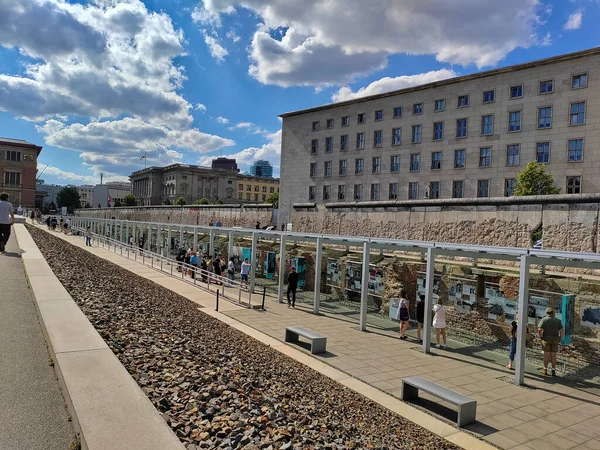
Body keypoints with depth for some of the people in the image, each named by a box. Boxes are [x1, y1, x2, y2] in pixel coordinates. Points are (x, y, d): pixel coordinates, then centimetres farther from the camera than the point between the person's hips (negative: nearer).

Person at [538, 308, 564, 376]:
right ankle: (553, 371, 8)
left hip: (546, 339, -2)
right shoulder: (557, 321, 6)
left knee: (546, 354, 3)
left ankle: (545, 370, 9)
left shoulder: (544, 320, -3)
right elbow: (562, 330, -3)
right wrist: (560, 338, 5)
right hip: (555, 339, 2)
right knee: (553, 355, 5)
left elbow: (539, 329, -14)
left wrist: (541, 336, -1)